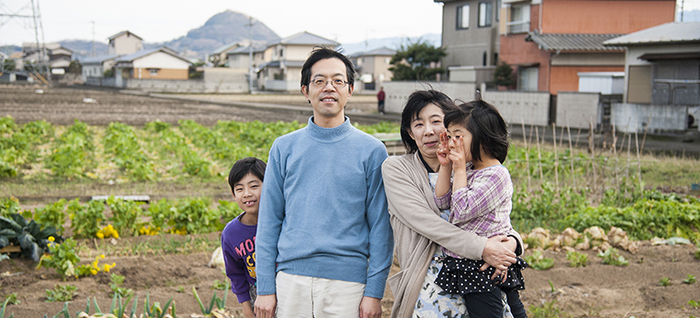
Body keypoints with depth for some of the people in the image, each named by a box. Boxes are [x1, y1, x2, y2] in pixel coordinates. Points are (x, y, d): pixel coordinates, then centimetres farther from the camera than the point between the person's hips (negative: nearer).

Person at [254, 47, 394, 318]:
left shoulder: (371, 150, 1)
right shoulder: (284, 148, 7)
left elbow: (381, 226, 0)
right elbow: (269, 222, 7)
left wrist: (374, 291, -5)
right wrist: (265, 288, 2)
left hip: (347, 284, -1)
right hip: (291, 280, 2)